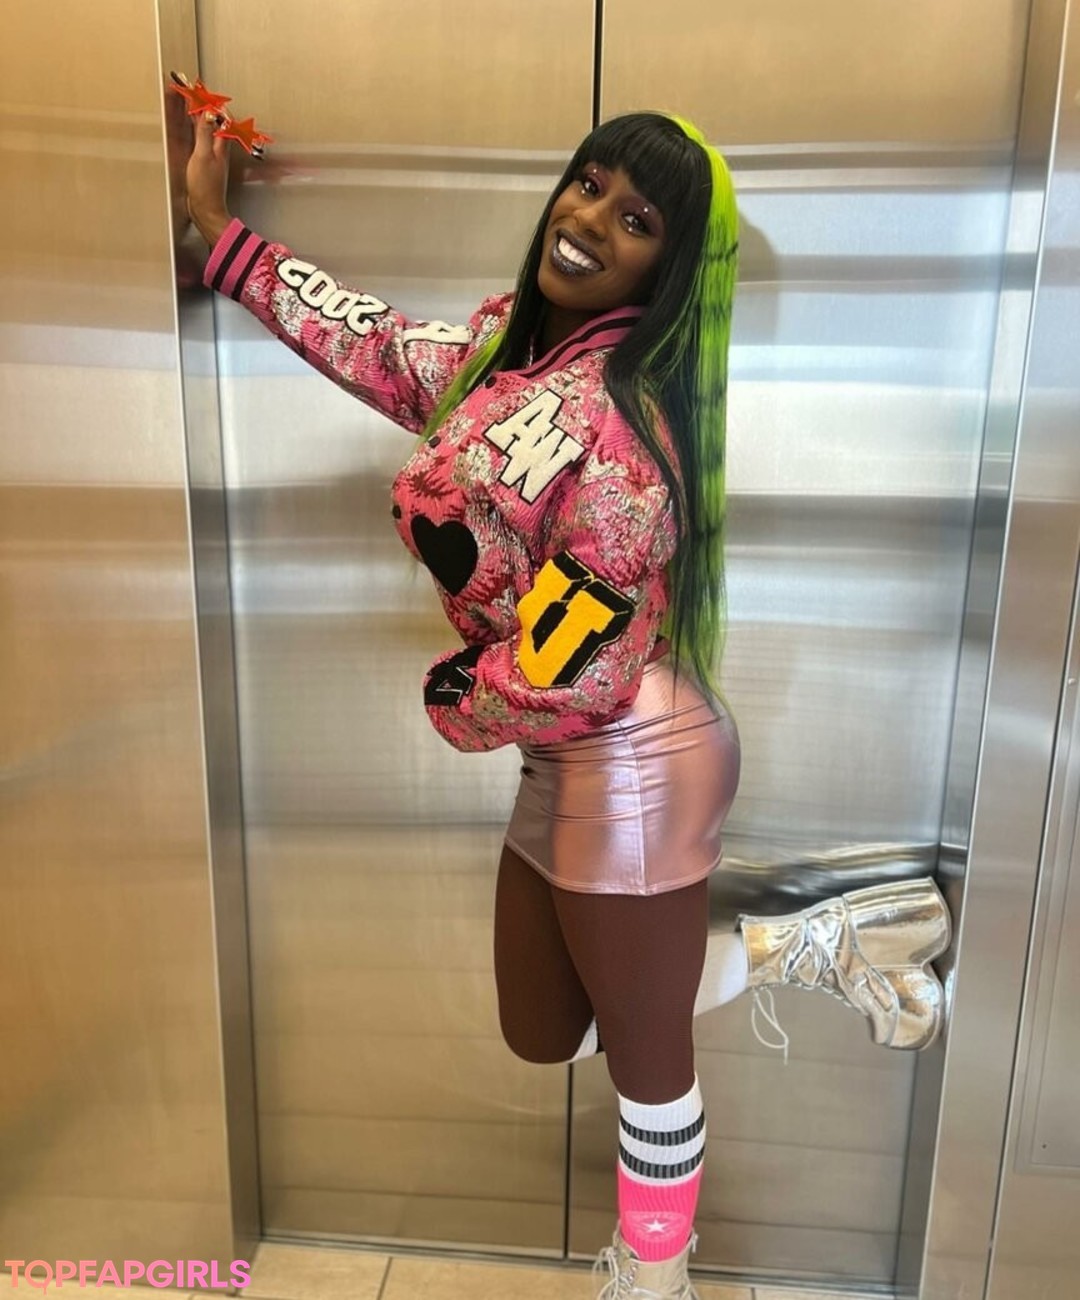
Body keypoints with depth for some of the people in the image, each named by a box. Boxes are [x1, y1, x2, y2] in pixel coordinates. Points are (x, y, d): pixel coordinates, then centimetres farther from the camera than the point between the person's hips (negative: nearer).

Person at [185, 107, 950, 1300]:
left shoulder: (614, 417, -23)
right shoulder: (512, 339, 5)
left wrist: (458, 706, -4)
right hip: (565, 766, 9)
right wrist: (218, 232, 18)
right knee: (542, 1033, 24)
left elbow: (581, 658, -24)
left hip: (631, 765, -9)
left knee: (642, 1055, 16)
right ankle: (799, 946, 32)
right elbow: (382, 350, 16)